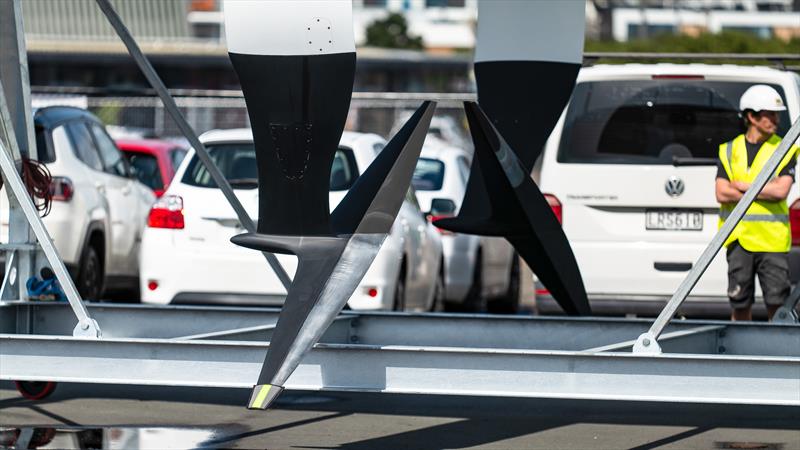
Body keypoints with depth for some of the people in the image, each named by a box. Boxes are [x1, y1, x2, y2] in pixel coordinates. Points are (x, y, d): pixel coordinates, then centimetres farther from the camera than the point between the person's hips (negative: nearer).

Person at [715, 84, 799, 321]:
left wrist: (742, 186, -7)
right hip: (739, 238, 2)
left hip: (773, 239, -2)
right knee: (740, 304, 5)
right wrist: (765, 190, -7)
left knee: (777, 305, -5)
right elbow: (722, 194, -4)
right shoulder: (730, 151, 8)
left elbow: (781, 191, -12)